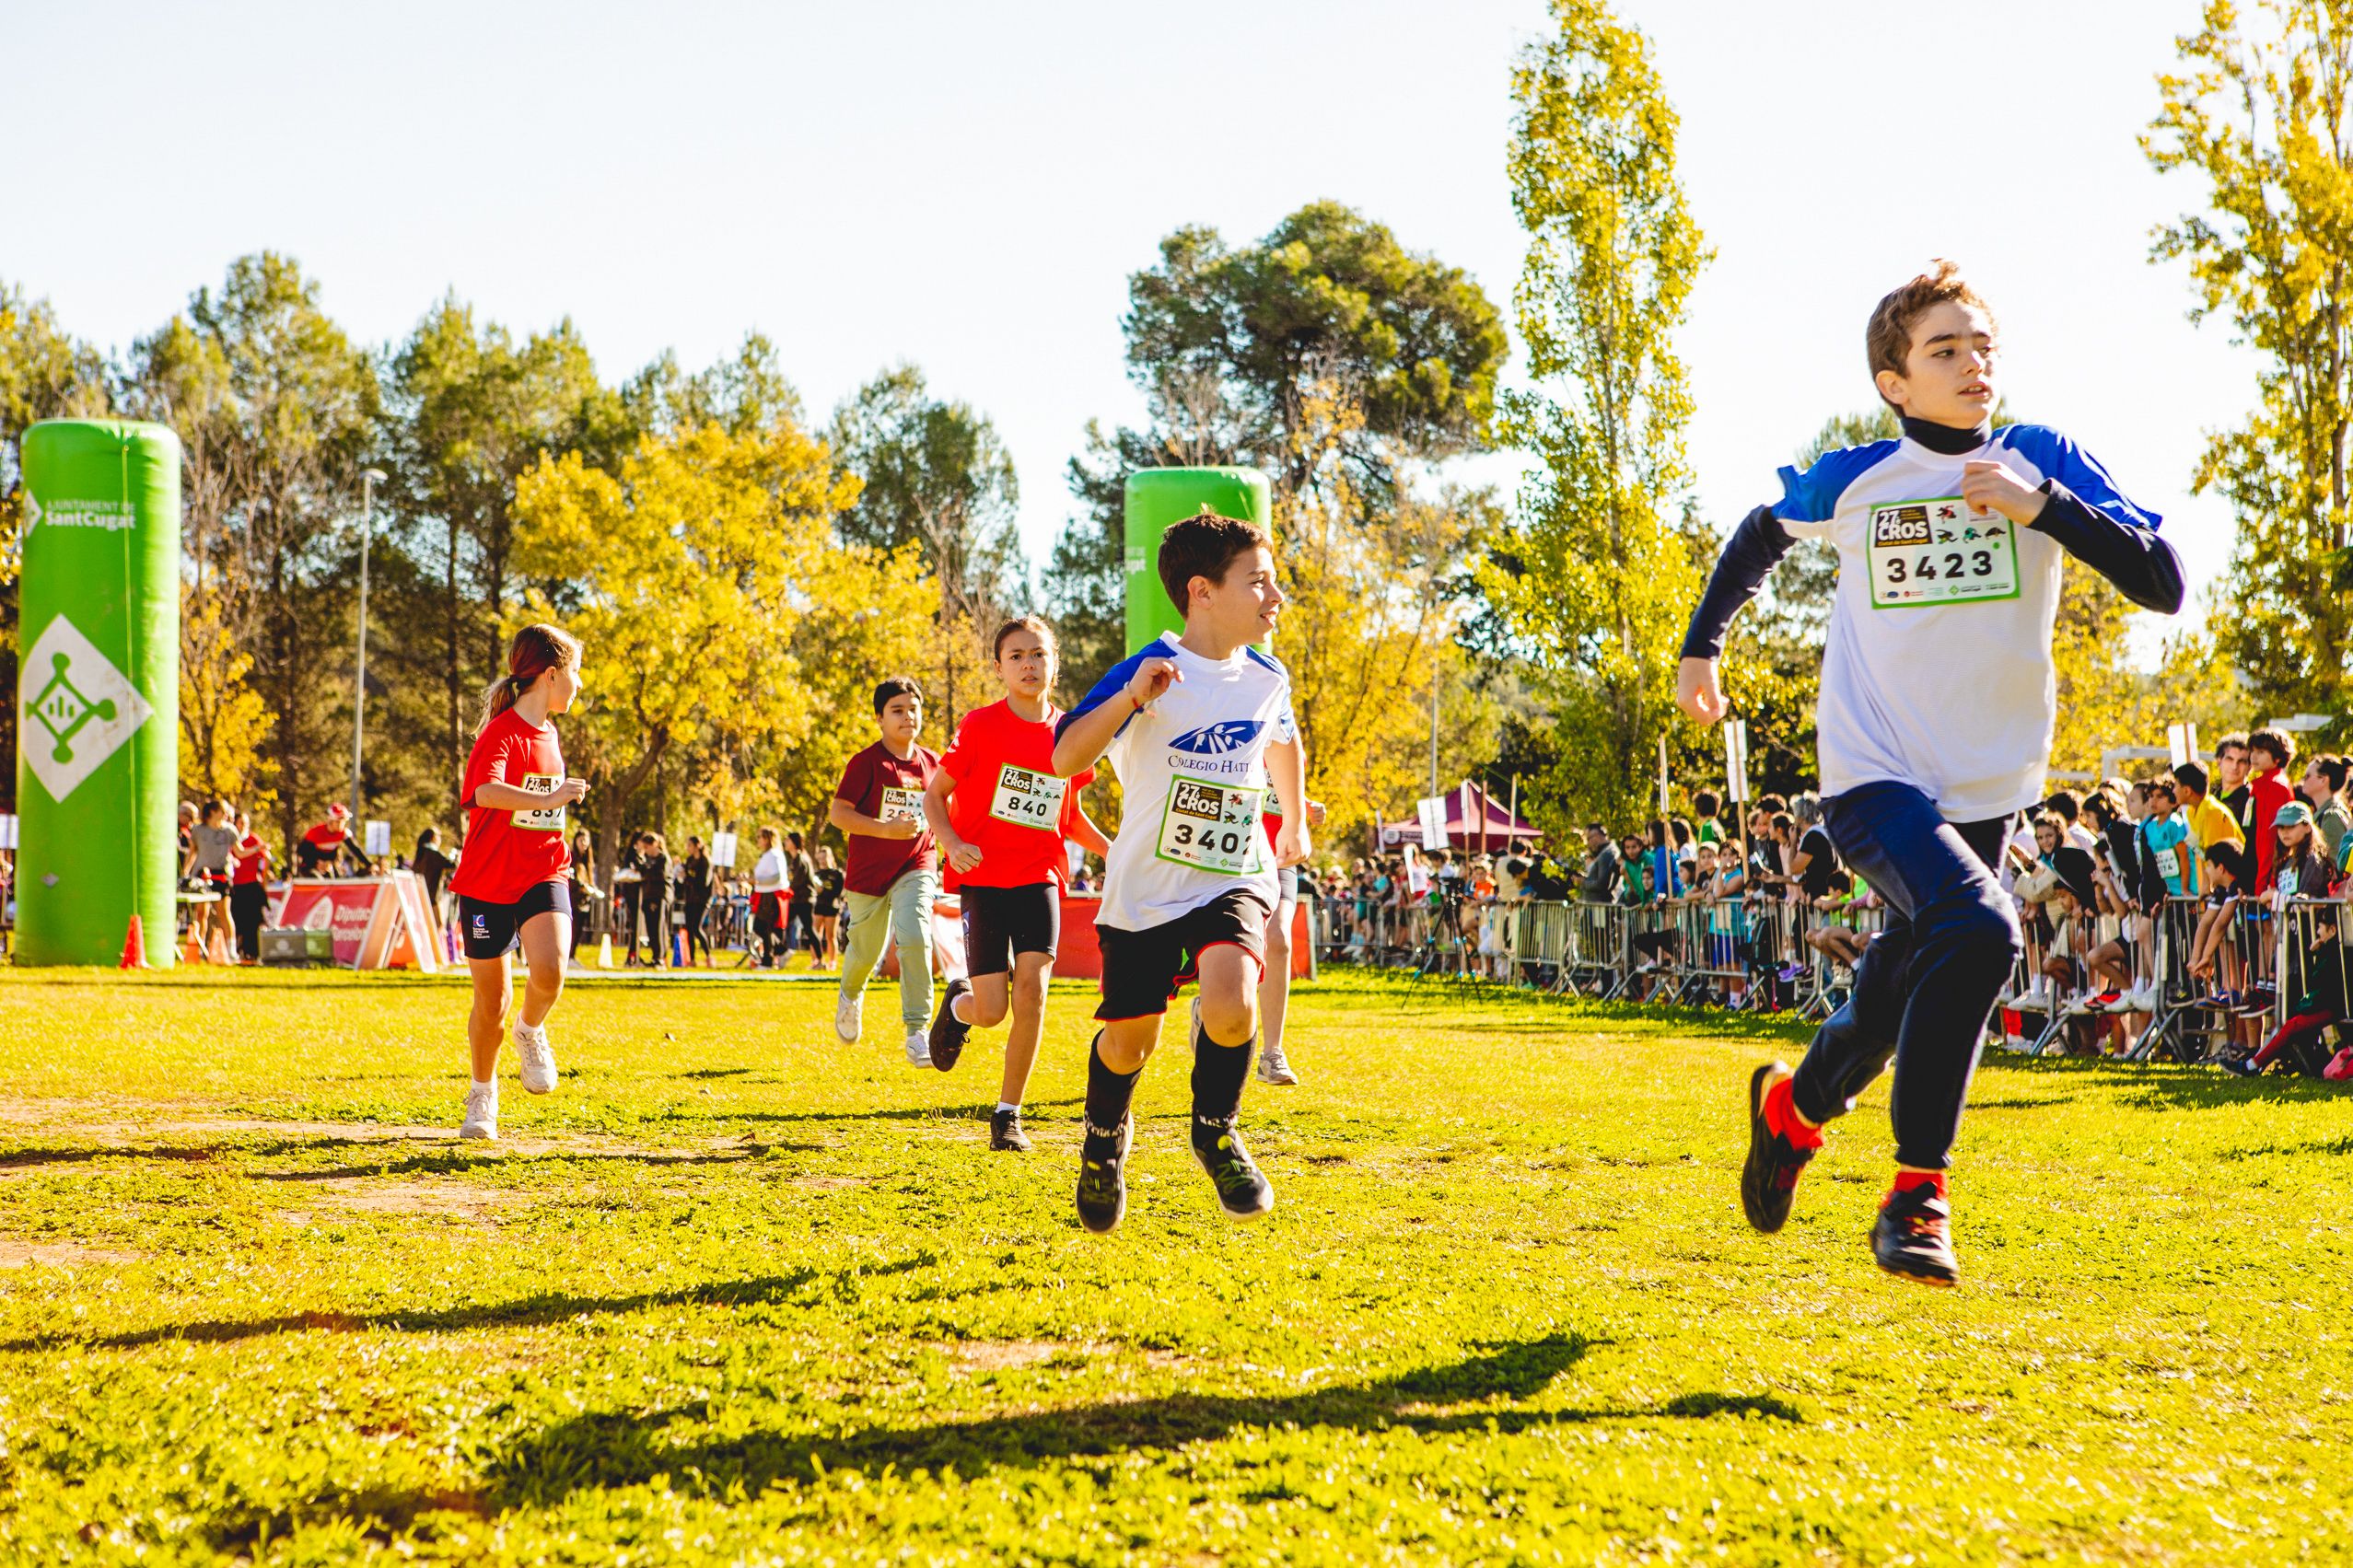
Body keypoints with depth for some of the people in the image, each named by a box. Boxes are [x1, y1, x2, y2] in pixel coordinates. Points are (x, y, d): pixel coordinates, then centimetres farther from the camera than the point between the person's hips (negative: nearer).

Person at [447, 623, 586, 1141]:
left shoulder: (547, 733, 11)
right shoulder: (501, 731, -13)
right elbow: (486, 791, -34)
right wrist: (549, 798, -42)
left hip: (544, 874, 4)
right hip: (489, 880, -4)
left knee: (549, 969, -25)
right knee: (492, 1001, 7)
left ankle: (531, 1030, 7)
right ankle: (483, 1095, 30)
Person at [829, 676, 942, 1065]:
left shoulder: (931, 762, 2)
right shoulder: (867, 762, -11)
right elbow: (837, 813, -16)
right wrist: (885, 829, -26)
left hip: (915, 867, 1)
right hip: (869, 871, -1)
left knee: (915, 937, -22)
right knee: (866, 951, 13)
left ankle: (917, 1031, -18)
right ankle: (851, 995, 49)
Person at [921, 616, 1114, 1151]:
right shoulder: (981, 726, -4)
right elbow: (934, 794, 2)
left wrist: (1113, 850, 5)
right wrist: (951, 843, -17)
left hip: (1039, 877, 2)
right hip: (983, 877, -2)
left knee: (1032, 989, -16)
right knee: (992, 1011, -8)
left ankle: (1008, 1113, -3)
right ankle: (958, 1001, 31)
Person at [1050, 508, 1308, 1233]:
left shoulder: (1267, 678, 2)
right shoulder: (1150, 670, -15)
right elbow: (1065, 758, -26)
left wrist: (1295, 826, 34)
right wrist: (1130, 698, -39)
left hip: (1232, 881, 2)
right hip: (1144, 892, -2)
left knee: (1228, 1004, -26)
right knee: (1128, 1038, 8)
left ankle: (1215, 1130, 2)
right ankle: (1106, 1136, 42)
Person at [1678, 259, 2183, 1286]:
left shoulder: (2043, 461, -2)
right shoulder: (1850, 481, -3)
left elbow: (2163, 585, -11)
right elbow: (1757, 538, 19)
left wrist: (2043, 505, -21)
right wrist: (1701, 647, 22)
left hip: (1987, 792, 3)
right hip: (1874, 777, -3)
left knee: (1904, 993, 16)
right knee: (1976, 929, -29)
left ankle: (1795, 1106, 48)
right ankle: (1918, 1191, -20)